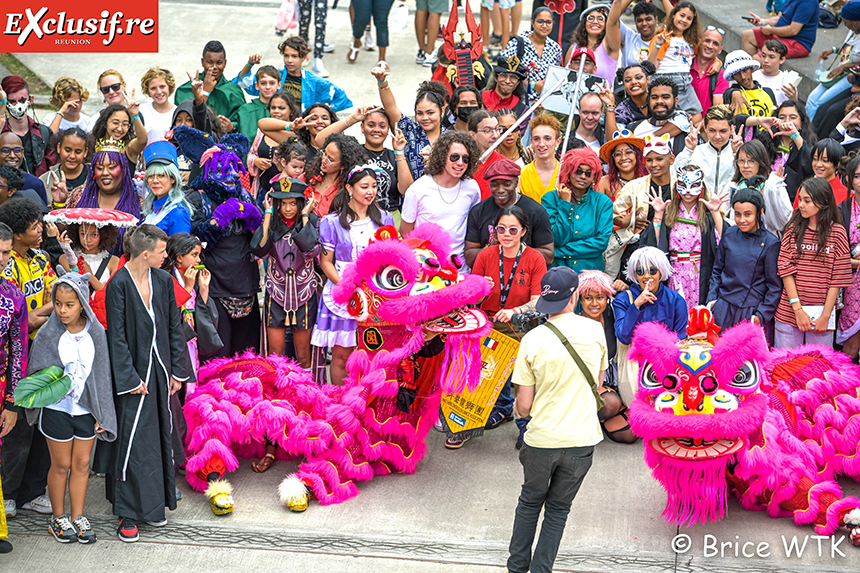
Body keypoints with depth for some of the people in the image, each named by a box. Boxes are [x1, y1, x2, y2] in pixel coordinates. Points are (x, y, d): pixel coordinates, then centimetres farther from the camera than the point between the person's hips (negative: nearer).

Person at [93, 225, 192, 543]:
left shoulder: (163, 280, 3)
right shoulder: (119, 285, -14)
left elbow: (174, 327, 9)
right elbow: (117, 336, -13)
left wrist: (176, 370, 6)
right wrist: (131, 379, -15)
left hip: (160, 370, 6)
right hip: (134, 372, -6)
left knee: (160, 437, 11)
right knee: (132, 441, -3)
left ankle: (153, 503, 23)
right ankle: (128, 514, 4)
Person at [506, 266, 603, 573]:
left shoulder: (532, 340, -12)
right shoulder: (595, 331, -7)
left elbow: (524, 405, -8)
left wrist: (518, 409, 14)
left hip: (542, 439, -1)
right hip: (582, 439, 1)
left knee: (530, 502, 21)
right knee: (558, 508, 16)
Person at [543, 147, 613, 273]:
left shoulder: (603, 202, 8)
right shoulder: (551, 198, 5)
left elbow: (602, 242, -2)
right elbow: (557, 240, -4)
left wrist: (562, 251, -7)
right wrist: (565, 204, -5)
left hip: (590, 270, 1)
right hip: (556, 269, -1)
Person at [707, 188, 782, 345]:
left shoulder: (770, 243, -7)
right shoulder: (729, 235, 4)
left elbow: (775, 286, -3)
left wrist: (761, 314, -7)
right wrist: (712, 299, 6)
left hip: (753, 312, -3)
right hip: (723, 308, 3)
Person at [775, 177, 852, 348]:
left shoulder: (837, 232, -1)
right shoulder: (794, 228, 5)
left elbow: (838, 278, -3)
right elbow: (785, 269, -1)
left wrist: (825, 316, -9)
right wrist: (798, 309, -11)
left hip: (820, 314, -2)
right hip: (788, 313, 2)